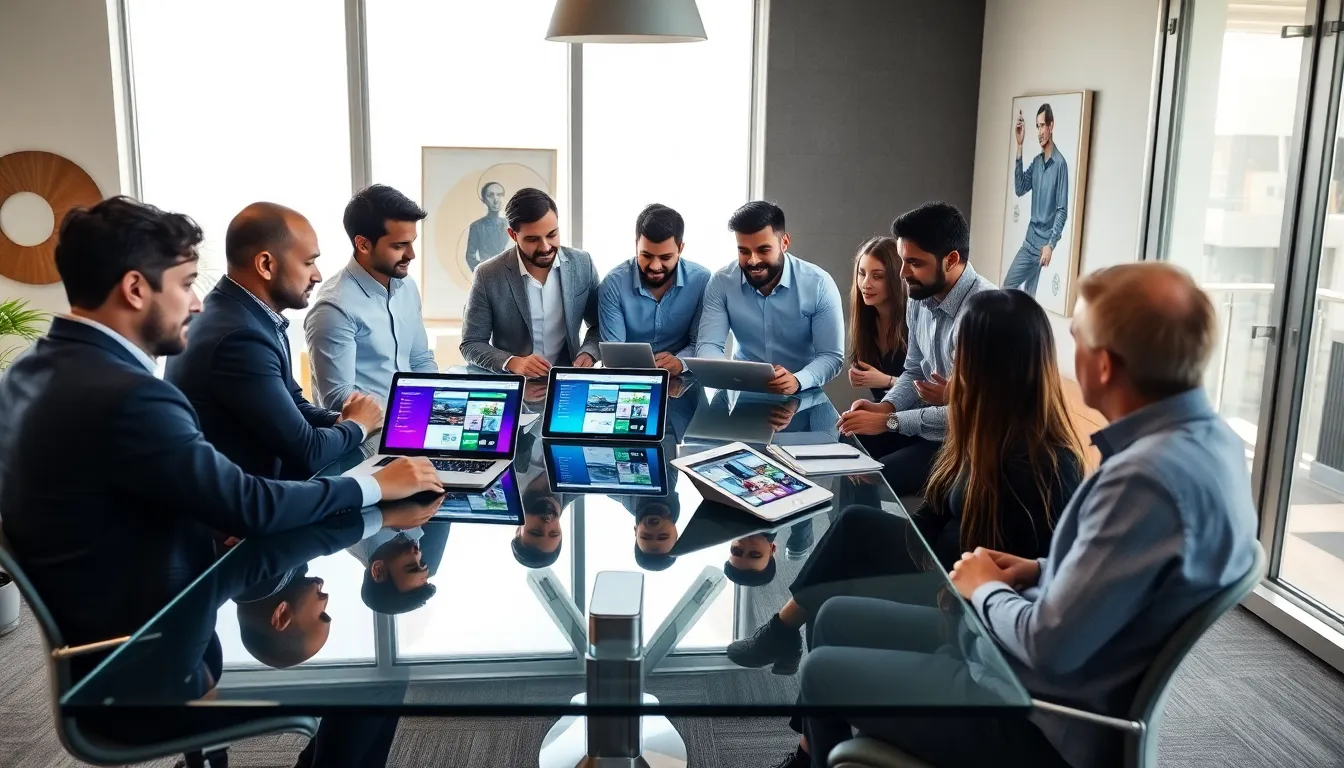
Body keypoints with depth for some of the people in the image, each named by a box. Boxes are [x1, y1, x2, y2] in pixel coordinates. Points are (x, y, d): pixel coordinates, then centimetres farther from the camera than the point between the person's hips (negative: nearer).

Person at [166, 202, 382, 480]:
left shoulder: (246, 314, 2)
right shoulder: (239, 337, -26)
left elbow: (293, 403, 12)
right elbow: (306, 452, -22)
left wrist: (340, 420, -7)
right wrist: (356, 426, -4)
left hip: (249, 481, 8)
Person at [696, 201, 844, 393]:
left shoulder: (819, 285, -11)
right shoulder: (721, 282, -7)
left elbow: (832, 356, -12)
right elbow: (708, 345, -9)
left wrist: (797, 381, -33)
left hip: (801, 394, -1)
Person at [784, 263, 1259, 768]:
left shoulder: (1150, 477, -32)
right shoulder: (1206, 436, 0)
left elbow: (1050, 647, -28)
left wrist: (985, 589, -9)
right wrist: (1041, 572, 3)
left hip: (1049, 716, -9)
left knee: (823, 674, 5)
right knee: (836, 620, 15)